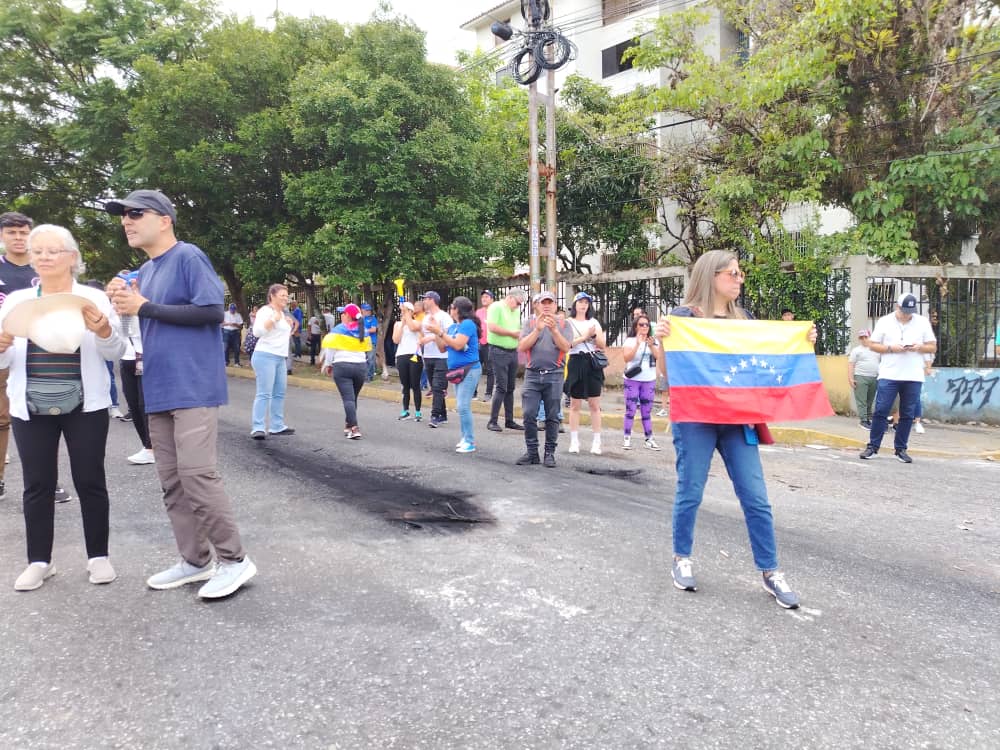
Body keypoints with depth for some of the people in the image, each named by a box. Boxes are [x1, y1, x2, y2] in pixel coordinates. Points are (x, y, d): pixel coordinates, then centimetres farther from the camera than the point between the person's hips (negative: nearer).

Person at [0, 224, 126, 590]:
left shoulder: (93, 298, 1)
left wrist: (102, 330, -26)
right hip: (31, 410, 2)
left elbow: (115, 352, -5)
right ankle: (39, 561, 19)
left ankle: (98, 556, 16)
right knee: (37, 485, 7)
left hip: (85, 407, -2)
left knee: (90, 481, 4)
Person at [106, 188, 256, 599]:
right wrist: (125, 303, 3)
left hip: (193, 387, -9)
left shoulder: (188, 256, -7)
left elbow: (212, 311, -18)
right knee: (172, 482, 9)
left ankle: (235, 559, -1)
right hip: (159, 390, 9)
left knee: (197, 475, -12)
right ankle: (195, 560, 19)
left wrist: (144, 306, -13)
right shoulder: (144, 271, 18)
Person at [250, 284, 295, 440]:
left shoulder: (281, 313, 18)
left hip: (279, 358, 10)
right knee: (264, 394, -13)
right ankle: (258, 428, -13)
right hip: (265, 357, -10)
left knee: (280, 393, 11)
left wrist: (289, 326, 13)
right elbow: (257, 331, -22)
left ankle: (277, 426, 18)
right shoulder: (265, 311, -9)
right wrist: (273, 319, -24)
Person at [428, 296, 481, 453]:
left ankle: (470, 442, -7)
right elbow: (443, 348, 15)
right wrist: (437, 332, 2)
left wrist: (440, 332, -16)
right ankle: (465, 438, 21)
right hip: (457, 370, 9)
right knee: (462, 407, 13)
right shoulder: (452, 327, 14)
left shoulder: (468, 324, -12)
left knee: (463, 406, -12)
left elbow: (458, 345, -21)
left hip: (469, 370, -9)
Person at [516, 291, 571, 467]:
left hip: (554, 375, -1)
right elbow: (521, 347, -3)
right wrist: (537, 329, -13)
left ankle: (550, 453, 11)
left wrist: (554, 329, -18)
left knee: (552, 417, 3)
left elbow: (565, 347, -6)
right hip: (532, 374, 1)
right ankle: (531, 452, 7)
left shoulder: (563, 324, 8)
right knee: (529, 415, -3)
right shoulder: (530, 323, 10)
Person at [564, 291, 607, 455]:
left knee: (595, 405, 1)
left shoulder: (594, 322, 13)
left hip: (593, 364, 2)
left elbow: (603, 345, 8)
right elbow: (567, 343, -11)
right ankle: (574, 441, 9)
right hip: (577, 363, -2)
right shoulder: (568, 322, 3)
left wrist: (594, 334, -9)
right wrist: (585, 336, -13)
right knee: (575, 405, 4)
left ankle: (597, 441, 5)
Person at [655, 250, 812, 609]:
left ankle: (770, 572, 14)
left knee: (756, 496, 3)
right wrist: (661, 337, -24)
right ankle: (682, 559, 24)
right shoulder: (684, 314, -4)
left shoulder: (742, 318, 12)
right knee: (690, 492, 4)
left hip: (736, 417, 5)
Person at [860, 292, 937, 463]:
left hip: (913, 377, 2)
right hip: (888, 375, -2)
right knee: (880, 411, -5)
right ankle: (873, 447, 2)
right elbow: (872, 345, 4)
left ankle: (900, 449, 14)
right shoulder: (884, 321, 4)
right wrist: (891, 348, -11)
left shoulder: (923, 322, 9)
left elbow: (933, 347, 11)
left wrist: (919, 347, -10)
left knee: (907, 415, 5)